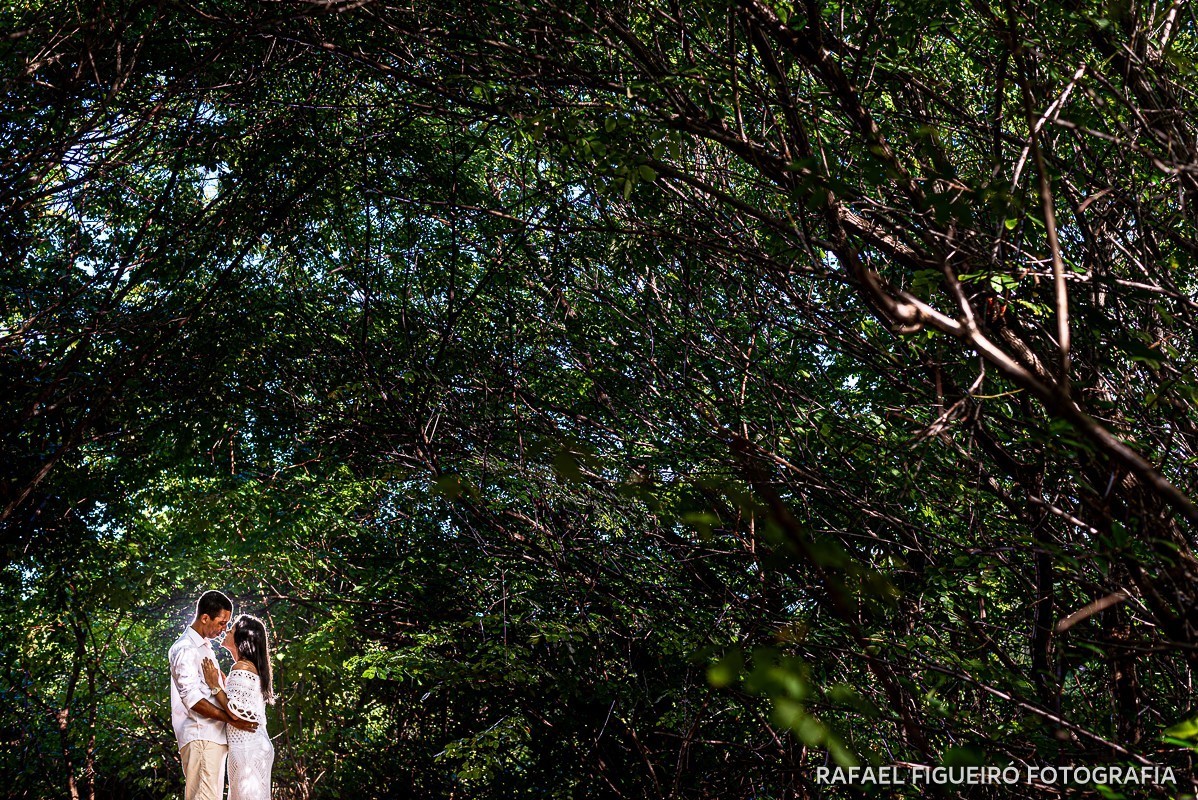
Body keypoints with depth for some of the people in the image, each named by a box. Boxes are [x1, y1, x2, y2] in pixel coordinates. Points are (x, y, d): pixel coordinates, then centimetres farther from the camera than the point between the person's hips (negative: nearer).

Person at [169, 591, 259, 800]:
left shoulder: (205, 647, 20)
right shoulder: (185, 649, -11)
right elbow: (192, 698, -19)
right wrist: (230, 719, -19)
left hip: (214, 736, 10)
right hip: (199, 737, -10)